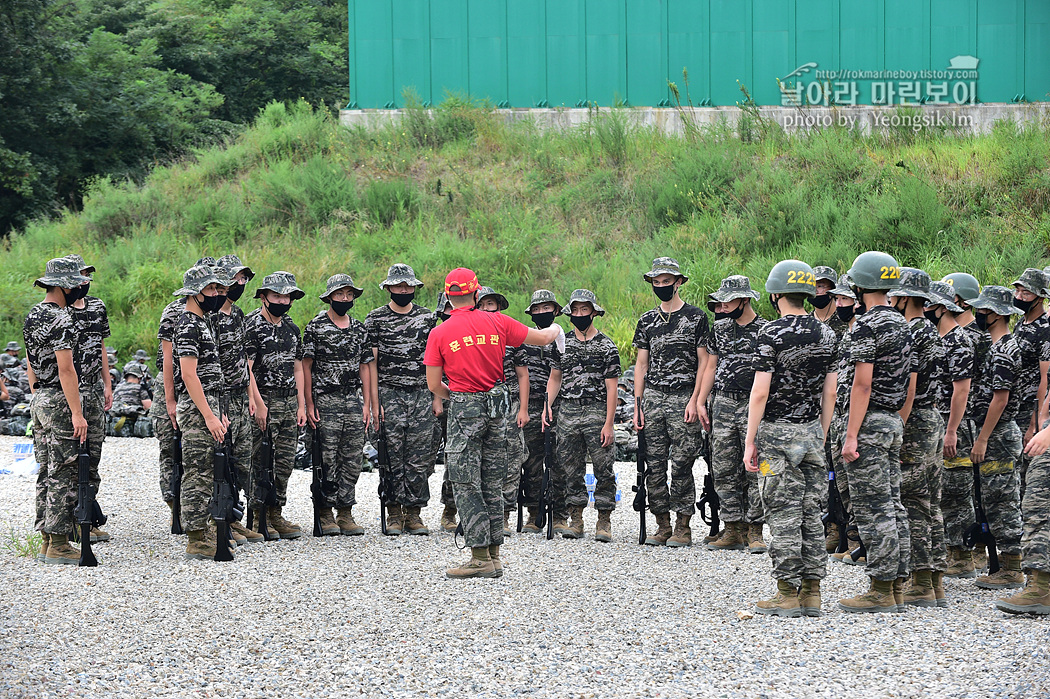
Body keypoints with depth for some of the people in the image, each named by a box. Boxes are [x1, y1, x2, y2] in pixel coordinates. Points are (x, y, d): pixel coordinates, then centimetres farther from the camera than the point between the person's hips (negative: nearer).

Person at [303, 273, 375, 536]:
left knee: (352, 461, 4)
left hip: (353, 401, 5)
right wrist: (309, 405, -9)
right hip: (325, 402, -5)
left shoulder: (359, 329, 12)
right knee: (327, 460, -3)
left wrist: (367, 404, 7)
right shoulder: (315, 327, -2)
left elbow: (365, 367, 14)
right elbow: (306, 366, -3)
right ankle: (326, 515, 2)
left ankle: (345, 514, 10)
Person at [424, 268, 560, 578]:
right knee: (493, 485, 11)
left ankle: (481, 557, -7)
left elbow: (433, 384, -4)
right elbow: (542, 338, 12)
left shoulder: (439, 334, -7)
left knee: (466, 486, -2)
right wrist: (554, 330, 35)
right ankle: (494, 555, 13)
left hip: (464, 409, -4)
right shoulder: (497, 322, 1)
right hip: (497, 406, 4)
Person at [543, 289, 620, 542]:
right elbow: (555, 378, 17)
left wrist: (608, 424, -11)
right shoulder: (562, 343, 11)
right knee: (571, 469, 5)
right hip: (567, 413, 4)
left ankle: (604, 521, 2)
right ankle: (576, 520, 12)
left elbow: (612, 388, -4)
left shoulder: (606, 346, -1)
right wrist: (547, 407, 1)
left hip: (597, 412, -4)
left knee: (603, 468, -4)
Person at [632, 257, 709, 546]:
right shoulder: (647, 321, 13)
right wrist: (638, 406, 7)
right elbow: (641, 364, 14)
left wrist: (694, 401, -10)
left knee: (681, 464, -5)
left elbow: (704, 362, -1)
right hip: (653, 397, 4)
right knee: (655, 465, 2)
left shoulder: (696, 317, 1)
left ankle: (683, 526, 1)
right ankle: (662, 525, 9)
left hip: (683, 398, -4)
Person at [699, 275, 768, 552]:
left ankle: (754, 532, -1)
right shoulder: (720, 328, 12)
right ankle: (733, 530, 7)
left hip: (753, 406, -5)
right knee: (724, 470, 3)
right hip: (723, 404, 5)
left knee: (754, 469, -5)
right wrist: (700, 402, 11)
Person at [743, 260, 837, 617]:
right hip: (812, 431, 6)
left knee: (783, 514, -3)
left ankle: (788, 593, -3)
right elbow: (830, 392, 9)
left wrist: (750, 441, -9)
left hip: (777, 431, -6)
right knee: (810, 513, 9)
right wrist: (821, 436, 17)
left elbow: (760, 392, -14)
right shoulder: (826, 334, 7)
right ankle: (811, 593, 10)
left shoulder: (771, 333, -12)